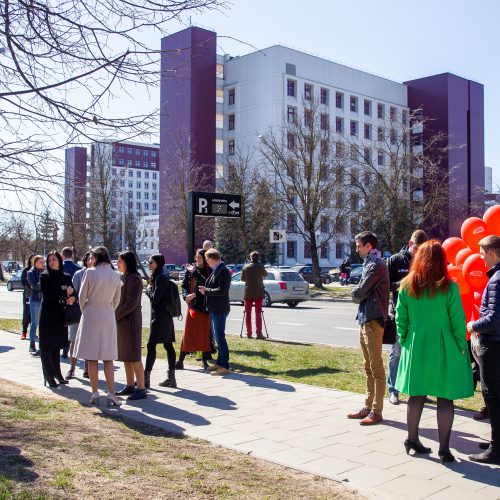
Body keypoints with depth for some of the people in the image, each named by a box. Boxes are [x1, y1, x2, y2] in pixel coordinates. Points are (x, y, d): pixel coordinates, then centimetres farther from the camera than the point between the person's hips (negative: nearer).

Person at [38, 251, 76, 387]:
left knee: (56, 345, 12)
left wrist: (72, 298, -12)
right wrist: (65, 293, -13)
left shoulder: (66, 277, 9)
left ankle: (57, 373, 20)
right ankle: (49, 376, 6)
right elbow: (47, 294, -15)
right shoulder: (45, 276, -4)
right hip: (48, 315, -4)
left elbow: (73, 292, 11)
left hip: (60, 315, 4)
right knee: (47, 345, 0)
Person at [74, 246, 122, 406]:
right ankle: (111, 394, 1)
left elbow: (82, 296, -4)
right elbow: (116, 301, 8)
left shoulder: (90, 272, -9)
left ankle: (95, 393, 8)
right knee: (108, 358, 7)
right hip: (108, 317, 3)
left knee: (92, 358, 5)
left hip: (91, 315, -3)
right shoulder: (115, 276, 2)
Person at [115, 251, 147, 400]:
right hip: (121, 321, 9)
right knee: (125, 356, 13)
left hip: (130, 320, -9)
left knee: (134, 356, -7)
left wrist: (116, 316, -14)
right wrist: (115, 315, 5)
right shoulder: (123, 277, 15)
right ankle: (130, 386, 22)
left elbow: (131, 303, -19)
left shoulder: (134, 279, -13)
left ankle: (141, 389, -2)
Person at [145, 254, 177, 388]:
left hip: (159, 316, -10)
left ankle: (146, 377, -4)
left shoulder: (160, 277, -15)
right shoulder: (159, 276, 16)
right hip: (164, 316, 10)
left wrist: (148, 289, -2)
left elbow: (155, 298, -18)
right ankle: (171, 377, 10)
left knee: (151, 345, -7)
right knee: (168, 345, 8)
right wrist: (150, 289, 6)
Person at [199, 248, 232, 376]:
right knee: (217, 336, 17)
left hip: (220, 309, -10)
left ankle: (225, 367, -3)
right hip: (214, 308, 10)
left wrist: (206, 291, -15)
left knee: (220, 337, -7)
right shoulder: (216, 270, 12)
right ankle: (219, 362, 28)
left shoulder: (223, 271, -17)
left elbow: (222, 290, -25)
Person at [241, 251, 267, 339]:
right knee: (258, 313, 2)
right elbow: (265, 274, 12)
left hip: (248, 293, 1)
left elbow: (242, 278, 7)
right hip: (258, 293, -1)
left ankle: (249, 333, 9)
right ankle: (259, 333, -2)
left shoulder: (246, 267, -2)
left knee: (248, 313, 8)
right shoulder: (261, 267, -6)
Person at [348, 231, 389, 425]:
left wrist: (355, 293, 3)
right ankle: (368, 407, 22)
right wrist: (358, 294, -1)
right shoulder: (369, 264, 18)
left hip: (373, 321, -10)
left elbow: (360, 292, -16)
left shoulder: (376, 265, -14)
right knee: (369, 368, 14)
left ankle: (376, 412, 1)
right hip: (365, 320, 10)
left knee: (376, 368, -4)